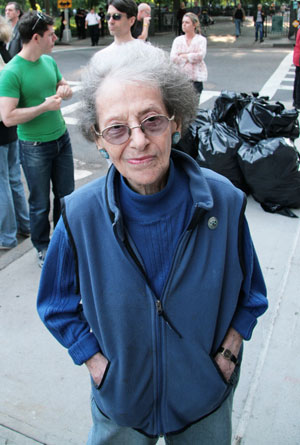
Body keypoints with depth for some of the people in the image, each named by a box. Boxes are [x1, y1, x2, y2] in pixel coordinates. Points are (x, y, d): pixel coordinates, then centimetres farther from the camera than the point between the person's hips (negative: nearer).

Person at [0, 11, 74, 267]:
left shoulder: (49, 61, 3)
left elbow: (62, 86, 19)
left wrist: (65, 90, -6)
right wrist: (45, 106, -23)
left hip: (61, 138, 6)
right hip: (35, 147, -6)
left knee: (66, 195, 16)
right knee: (41, 203, 8)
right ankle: (43, 248, 30)